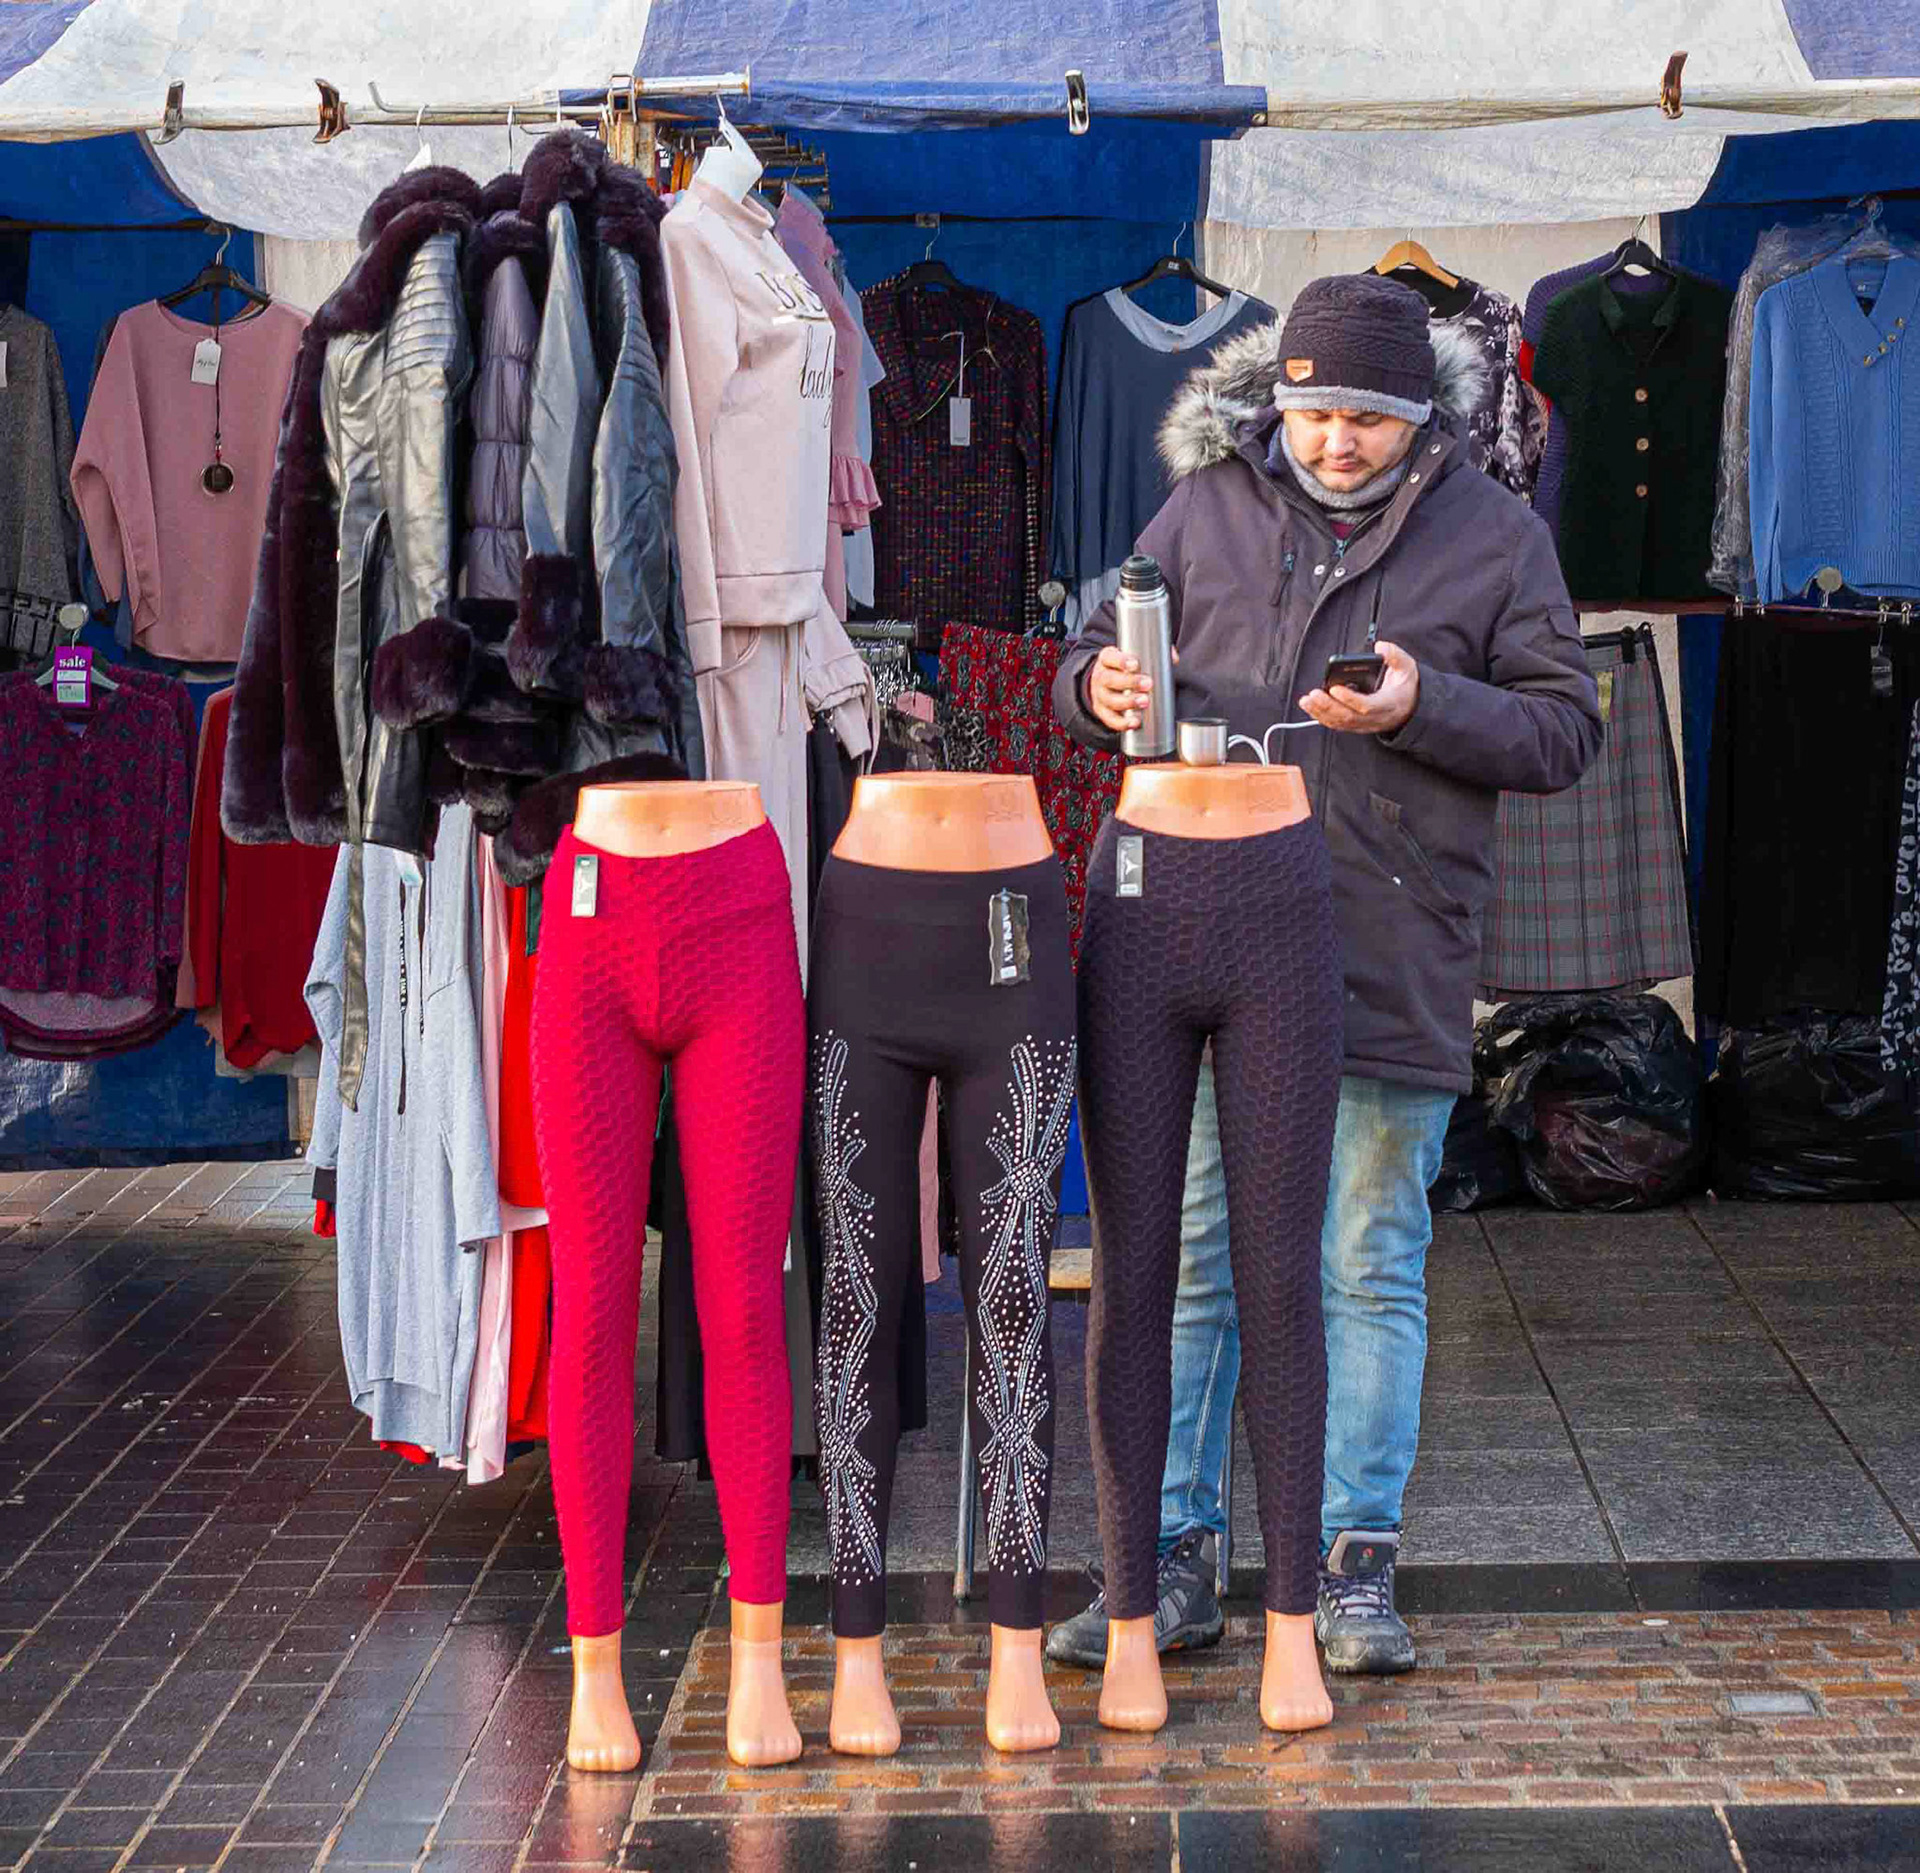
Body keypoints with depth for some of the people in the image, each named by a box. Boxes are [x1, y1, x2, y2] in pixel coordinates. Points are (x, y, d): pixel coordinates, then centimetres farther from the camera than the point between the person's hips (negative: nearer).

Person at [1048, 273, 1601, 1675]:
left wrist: (1424, 707, -15)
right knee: (1186, 1265, 5)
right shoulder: (1207, 508, 10)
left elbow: (1566, 731, 1)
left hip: (1393, 966, -2)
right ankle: (1173, 1560, 15)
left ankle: (1356, 1570, 15)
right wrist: (1102, 692, -7)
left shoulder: (1496, 535, 5)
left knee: (1371, 1274, 5)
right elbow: (1098, 668, 17)